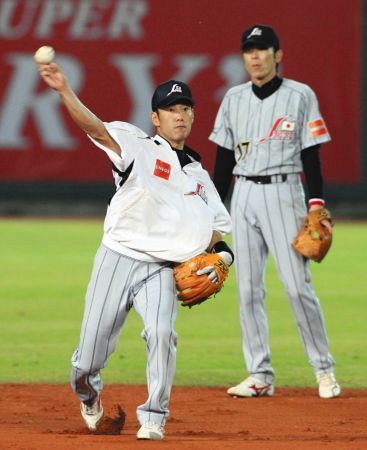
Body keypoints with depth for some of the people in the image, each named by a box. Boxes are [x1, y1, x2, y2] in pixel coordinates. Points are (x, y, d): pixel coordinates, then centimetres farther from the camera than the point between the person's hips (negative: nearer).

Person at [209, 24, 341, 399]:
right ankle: (260, 375, 6)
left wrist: (317, 206, -10)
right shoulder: (234, 99, 11)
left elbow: (311, 155, -2)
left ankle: (324, 370, 0)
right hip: (242, 195, 4)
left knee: (298, 286, -10)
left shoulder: (300, 96, 0)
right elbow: (224, 158, 14)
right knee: (248, 288, 1)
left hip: (283, 192, -4)